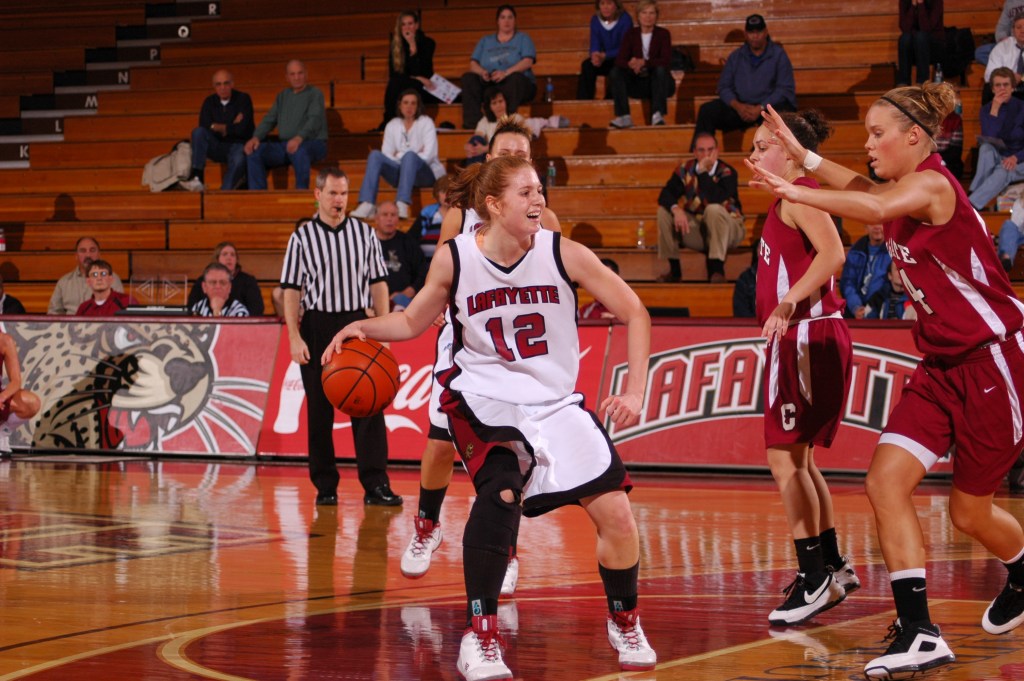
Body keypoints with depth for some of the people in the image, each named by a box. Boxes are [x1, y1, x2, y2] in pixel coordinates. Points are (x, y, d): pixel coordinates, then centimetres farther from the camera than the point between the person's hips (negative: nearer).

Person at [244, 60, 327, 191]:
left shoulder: (314, 93, 2)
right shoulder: (282, 96, 21)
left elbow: (315, 120, -15)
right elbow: (269, 120, 15)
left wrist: (299, 138, -34)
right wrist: (256, 137, -7)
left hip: (312, 143, -6)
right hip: (285, 145, 6)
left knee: (299, 151, -41)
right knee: (254, 152, -17)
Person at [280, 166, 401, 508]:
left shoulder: (364, 233, 7)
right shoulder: (302, 237, 2)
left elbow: (378, 284, 9)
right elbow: (292, 290, 1)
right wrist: (294, 337, -8)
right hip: (317, 328, -1)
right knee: (319, 410, 4)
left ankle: (375, 484, -6)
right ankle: (325, 486, 11)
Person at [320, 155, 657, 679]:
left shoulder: (564, 254, -12)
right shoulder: (454, 259, -10)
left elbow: (633, 312, -4)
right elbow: (413, 321, 7)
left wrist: (634, 392, -11)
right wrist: (364, 328, -13)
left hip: (555, 401, 2)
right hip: (483, 399, -2)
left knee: (615, 512, -5)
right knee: (501, 489, -31)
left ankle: (624, 624, 24)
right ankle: (480, 637, -20)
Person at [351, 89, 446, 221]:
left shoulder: (426, 122, 2)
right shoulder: (392, 125, 11)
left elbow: (429, 155, -10)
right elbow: (386, 154, 3)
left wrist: (401, 156, -13)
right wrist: (399, 159, -14)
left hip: (426, 173, -3)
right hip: (402, 173, 4)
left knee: (409, 156, -36)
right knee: (375, 155, -21)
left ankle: (402, 205, -53)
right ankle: (367, 204, -38)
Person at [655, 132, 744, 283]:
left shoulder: (727, 173, -17)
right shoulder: (686, 169, -4)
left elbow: (715, 199, -34)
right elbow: (665, 194, -14)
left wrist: (703, 172, -33)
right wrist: (676, 209, -34)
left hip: (726, 229, -4)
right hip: (697, 232, 4)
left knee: (714, 209, -34)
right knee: (664, 211, -14)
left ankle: (716, 268, -30)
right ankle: (674, 269, -8)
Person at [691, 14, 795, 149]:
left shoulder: (778, 55, 3)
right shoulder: (736, 57, 15)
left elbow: (784, 89, -5)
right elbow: (724, 86, 10)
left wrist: (760, 108, -18)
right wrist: (737, 106, -12)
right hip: (741, 106, 4)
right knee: (707, 110, -18)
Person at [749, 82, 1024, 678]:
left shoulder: (933, 185, -19)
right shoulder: (908, 190, 8)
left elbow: (874, 208, -41)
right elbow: (868, 191, 32)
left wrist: (795, 191, -40)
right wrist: (801, 154, 24)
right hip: (942, 366, 9)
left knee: (970, 511, 6)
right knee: (886, 480, -8)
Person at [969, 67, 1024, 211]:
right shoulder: (986, 109, 2)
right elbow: (988, 139, -14)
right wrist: (995, 109, -20)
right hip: (996, 160, 3)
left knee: (1003, 171, -36)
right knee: (986, 147, -31)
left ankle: (971, 204, -54)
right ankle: (976, 191, -42)